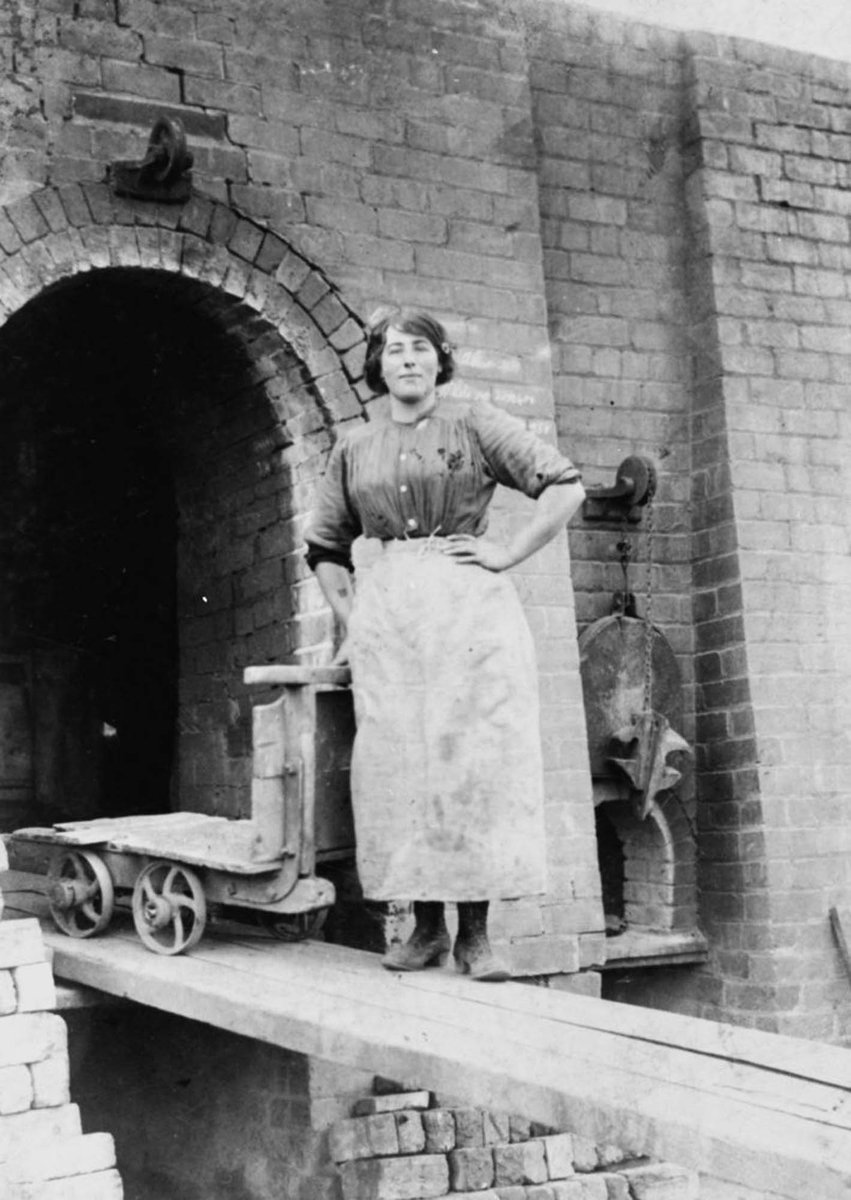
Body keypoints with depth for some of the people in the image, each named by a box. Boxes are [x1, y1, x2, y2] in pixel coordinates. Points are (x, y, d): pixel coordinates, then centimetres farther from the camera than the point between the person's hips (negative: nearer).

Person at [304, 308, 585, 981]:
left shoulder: (475, 426, 5)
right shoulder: (355, 447, 15)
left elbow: (566, 488, -2)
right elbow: (325, 547, 23)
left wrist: (505, 554, -7)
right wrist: (350, 619, 11)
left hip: (471, 605, -3)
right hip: (387, 612, 3)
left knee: (474, 759, -7)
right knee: (399, 763, -3)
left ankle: (475, 933, -3)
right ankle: (426, 925, 5)